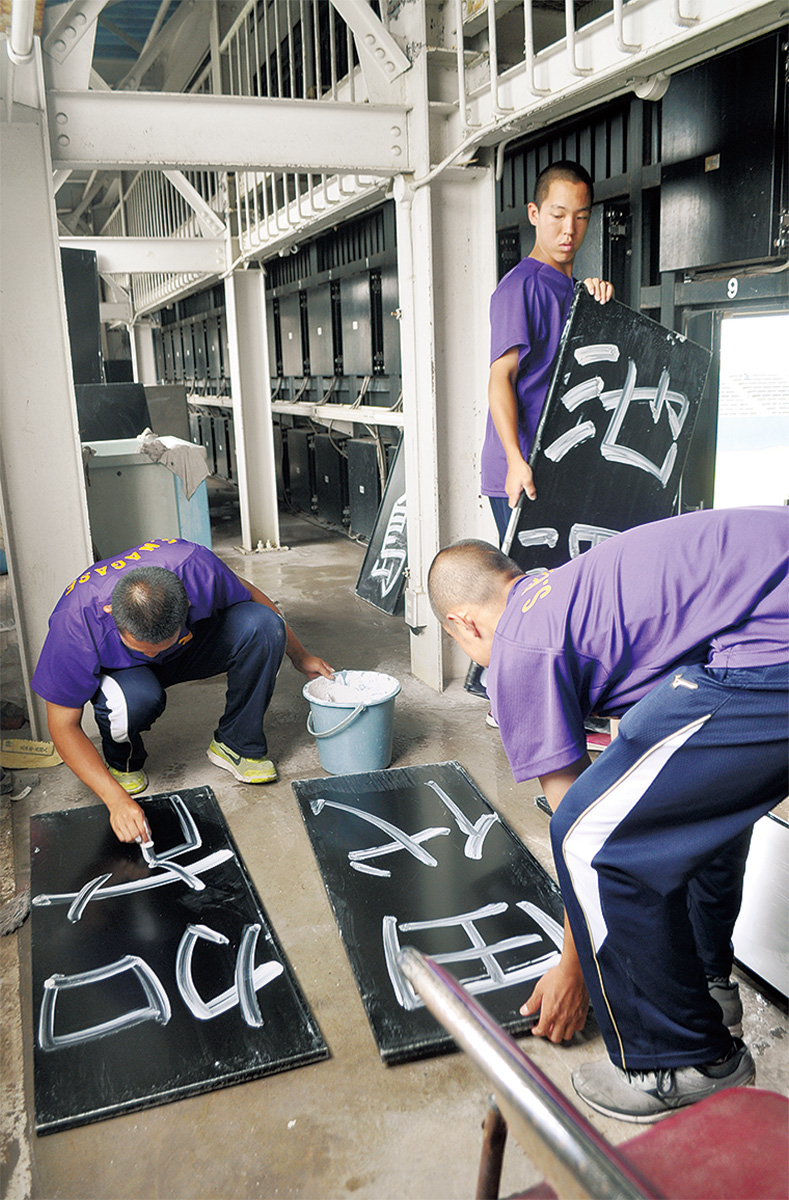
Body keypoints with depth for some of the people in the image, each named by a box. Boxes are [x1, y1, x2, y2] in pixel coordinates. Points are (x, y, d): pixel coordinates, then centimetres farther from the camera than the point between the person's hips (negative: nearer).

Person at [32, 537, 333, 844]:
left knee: (263, 625, -27)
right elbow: (63, 726, -28)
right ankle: (122, 761, -3)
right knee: (136, 698, -39)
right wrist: (117, 800, -37)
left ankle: (235, 744, -8)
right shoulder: (74, 623, -38)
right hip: (123, 670, -2)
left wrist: (299, 656, 2)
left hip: (192, 646, 2)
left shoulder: (195, 566, -35)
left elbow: (250, 597, -11)